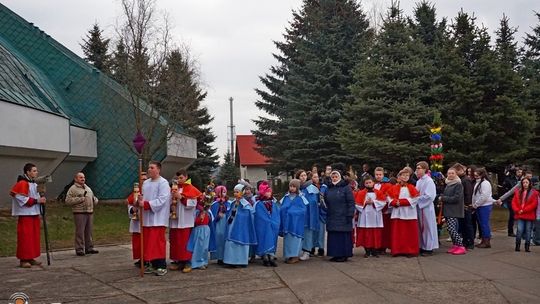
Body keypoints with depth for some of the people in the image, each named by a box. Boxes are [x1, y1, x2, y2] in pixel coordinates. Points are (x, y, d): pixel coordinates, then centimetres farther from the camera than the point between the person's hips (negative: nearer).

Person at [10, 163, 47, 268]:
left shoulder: (34, 184, 16)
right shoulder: (22, 184, -13)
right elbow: (23, 199, -20)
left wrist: (41, 199, 7)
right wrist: (37, 201, -19)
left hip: (34, 214, 9)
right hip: (25, 215, -9)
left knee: (34, 236, 10)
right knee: (25, 237, -7)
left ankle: (31, 258, 17)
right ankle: (23, 260, -3)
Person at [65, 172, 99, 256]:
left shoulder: (88, 188, 22)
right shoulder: (73, 189, -2)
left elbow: (93, 197, 33)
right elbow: (68, 200, -12)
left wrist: (95, 200, 9)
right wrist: (80, 199, -16)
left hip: (89, 212, 7)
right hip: (79, 213, -7)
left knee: (89, 231, 9)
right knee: (80, 232, -7)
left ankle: (89, 248, 16)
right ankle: (79, 249, -3)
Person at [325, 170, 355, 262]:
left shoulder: (346, 188, -3)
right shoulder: (328, 189, 15)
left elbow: (351, 202, -7)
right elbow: (325, 203, 19)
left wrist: (350, 215, -13)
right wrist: (325, 214, 10)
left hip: (343, 217, -6)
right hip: (331, 218, 6)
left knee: (343, 236, -4)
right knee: (333, 237, 5)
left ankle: (344, 255, 3)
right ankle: (335, 254, 12)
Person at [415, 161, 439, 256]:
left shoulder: (429, 181, -13)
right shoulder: (419, 181, 11)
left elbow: (429, 196, -20)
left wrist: (417, 199, -14)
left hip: (426, 208, -8)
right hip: (419, 207, 8)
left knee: (427, 227, -1)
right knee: (421, 228, 11)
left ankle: (429, 248, 6)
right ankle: (423, 246, 19)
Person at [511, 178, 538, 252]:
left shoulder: (534, 192, -1)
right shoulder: (518, 192, 9)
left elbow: (534, 204, -8)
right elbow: (514, 202, 8)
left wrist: (523, 210, -12)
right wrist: (517, 210, -9)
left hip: (529, 216, -1)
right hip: (520, 215, 1)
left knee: (528, 231, 4)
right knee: (519, 230, -7)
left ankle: (527, 247, 12)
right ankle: (517, 245, 4)